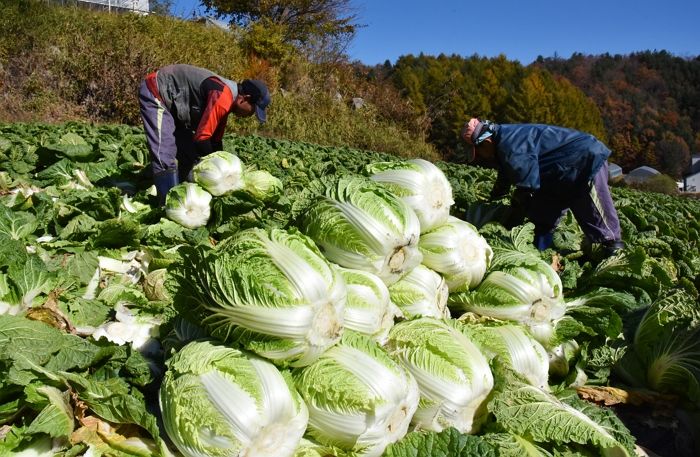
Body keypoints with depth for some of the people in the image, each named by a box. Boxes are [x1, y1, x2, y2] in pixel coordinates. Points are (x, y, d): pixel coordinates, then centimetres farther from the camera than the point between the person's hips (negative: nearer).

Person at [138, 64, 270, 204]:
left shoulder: (225, 98, 4)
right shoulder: (222, 99, -27)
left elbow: (215, 140, 11)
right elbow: (201, 137, -26)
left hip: (171, 100, 11)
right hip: (154, 92, -11)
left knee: (189, 153, 11)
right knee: (165, 157, -18)